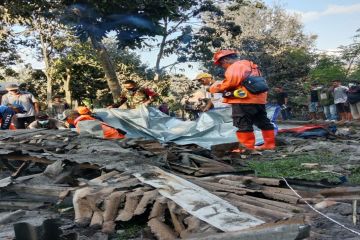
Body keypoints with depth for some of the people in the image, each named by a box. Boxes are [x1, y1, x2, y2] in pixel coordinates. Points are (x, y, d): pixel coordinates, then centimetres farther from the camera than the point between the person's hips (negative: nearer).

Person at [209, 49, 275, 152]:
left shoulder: (235, 66, -6)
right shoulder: (251, 66, 25)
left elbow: (232, 81, -17)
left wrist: (218, 88, -3)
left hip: (243, 100, -10)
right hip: (259, 99, 10)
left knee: (243, 124, -5)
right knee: (263, 122, 13)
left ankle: (247, 146, -5)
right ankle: (269, 143, 19)